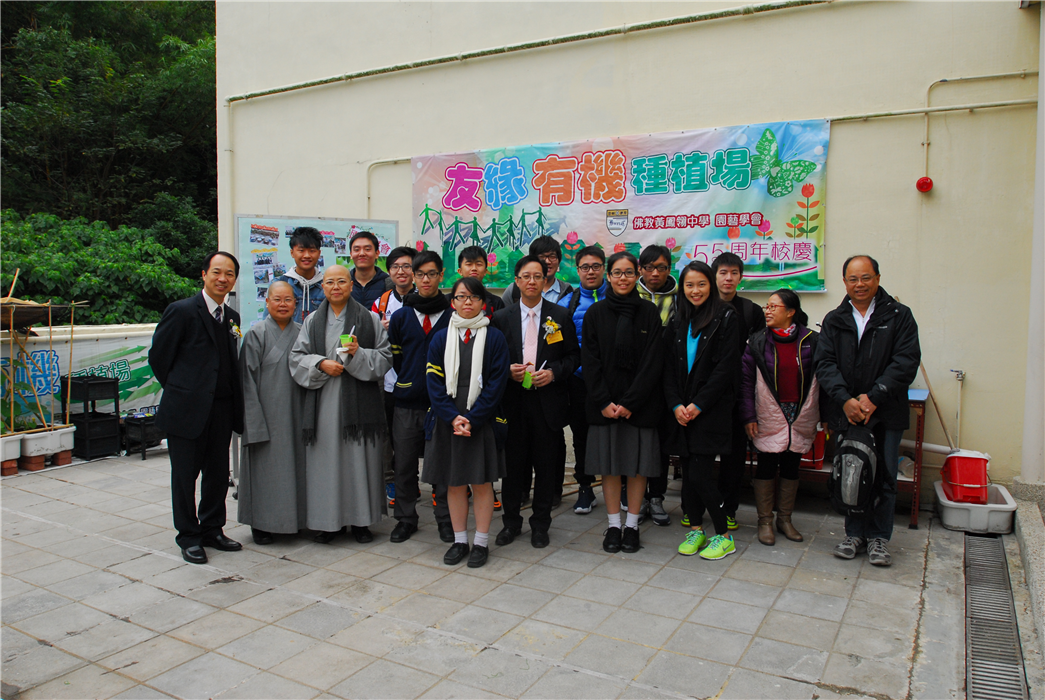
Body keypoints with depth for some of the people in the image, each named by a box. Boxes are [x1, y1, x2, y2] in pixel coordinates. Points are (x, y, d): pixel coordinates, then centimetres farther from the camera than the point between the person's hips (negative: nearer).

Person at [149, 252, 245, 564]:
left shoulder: (232, 318, 11)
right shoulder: (181, 311, -8)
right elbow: (158, 357, -4)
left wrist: (232, 399, 7)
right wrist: (181, 390, 3)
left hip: (222, 409, 6)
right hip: (188, 409, -6)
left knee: (218, 474, 13)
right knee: (185, 474, 6)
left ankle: (212, 530, 28)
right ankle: (189, 537, 19)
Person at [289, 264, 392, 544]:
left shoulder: (370, 319, 6)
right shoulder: (312, 321, 12)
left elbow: (386, 356, 3)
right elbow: (297, 357, 9)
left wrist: (359, 354, -14)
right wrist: (321, 364, -8)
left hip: (360, 402, -2)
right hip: (324, 403, 2)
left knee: (360, 459, 0)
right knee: (326, 461, 2)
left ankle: (360, 520, 12)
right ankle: (328, 521, 14)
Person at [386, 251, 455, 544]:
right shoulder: (400, 317, 7)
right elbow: (394, 357, 13)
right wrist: (410, 381, 10)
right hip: (406, 402, 2)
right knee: (404, 464, 9)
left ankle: (446, 519, 19)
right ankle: (406, 518, 24)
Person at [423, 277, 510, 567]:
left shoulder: (494, 338, -1)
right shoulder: (441, 338, 5)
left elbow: (496, 383, -6)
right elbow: (433, 381, 1)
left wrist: (472, 418, -14)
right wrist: (453, 417, -11)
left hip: (482, 421, -2)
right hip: (447, 421, 2)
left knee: (482, 483, 4)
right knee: (454, 483, 10)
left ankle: (481, 542, 17)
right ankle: (459, 540, 23)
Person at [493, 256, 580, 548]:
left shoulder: (561, 316, 4)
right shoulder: (501, 318, 6)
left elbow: (573, 355, 6)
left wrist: (553, 372, -10)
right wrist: (507, 370, -11)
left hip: (548, 400, 0)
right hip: (513, 401, 0)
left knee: (546, 464, 6)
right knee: (513, 462, 7)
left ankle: (540, 524, 22)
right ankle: (511, 521, 24)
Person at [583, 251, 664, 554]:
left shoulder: (649, 312, 1)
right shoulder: (596, 312, 4)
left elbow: (652, 362, -4)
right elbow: (590, 360, 0)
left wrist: (630, 402, -11)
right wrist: (603, 401, -9)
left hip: (640, 401, -1)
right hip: (604, 402, 1)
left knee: (638, 463, 4)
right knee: (609, 463, 5)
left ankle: (632, 525, 18)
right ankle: (613, 525, 17)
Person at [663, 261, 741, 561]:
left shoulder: (726, 318, -3)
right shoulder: (678, 323, 12)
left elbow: (725, 367, -10)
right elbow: (668, 367, 8)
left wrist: (698, 405, -13)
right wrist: (676, 405, -5)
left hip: (711, 410, -5)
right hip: (682, 410, 5)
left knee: (699, 473, -8)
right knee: (688, 471, 6)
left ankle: (724, 536, 8)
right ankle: (695, 530, 21)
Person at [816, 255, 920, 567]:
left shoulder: (899, 316, 2)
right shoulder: (834, 320, 8)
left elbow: (906, 361, -7)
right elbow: (824, 363, 0)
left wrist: (873, 397, -16)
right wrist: (845, 400, -15)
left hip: (886, 412, -1)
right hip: (845, 411, 2)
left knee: (884, 477, 4)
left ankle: (879, 536, 19)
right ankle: (854, 533, 22)